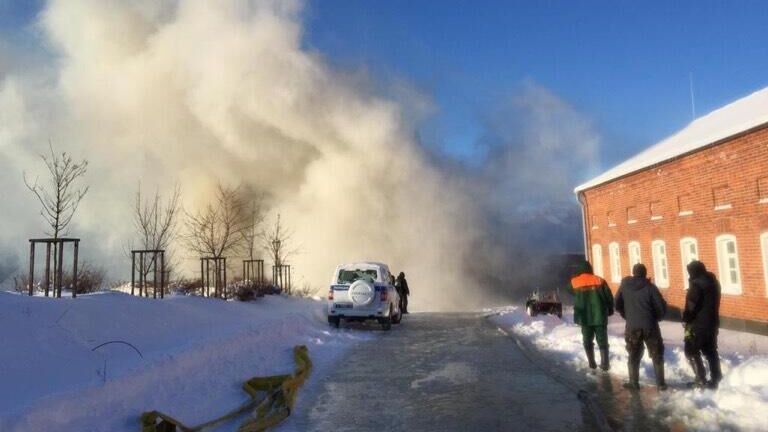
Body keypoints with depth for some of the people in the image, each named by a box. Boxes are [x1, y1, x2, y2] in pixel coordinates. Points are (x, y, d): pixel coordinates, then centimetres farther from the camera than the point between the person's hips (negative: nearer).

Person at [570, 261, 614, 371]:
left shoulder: (575, 283, 0)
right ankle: (605, 363, 0)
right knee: (602, 341, 7)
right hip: (599, 316, 0)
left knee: (587, 341, 14)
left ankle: (592, 363, 14)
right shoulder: (599, 281, -2)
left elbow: (573, 298, 11)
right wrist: (609, 310, 13)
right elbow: (609, 297, 1)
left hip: (584, 317, 1)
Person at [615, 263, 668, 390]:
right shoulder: (650, 287, -6)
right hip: (650, 326, -1)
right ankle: (660, 383, 14)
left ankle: (633, 382, 14)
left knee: (634, 356, 13)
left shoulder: (624, 286, 1)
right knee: (657, 355, 13)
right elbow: (662, 308, -6)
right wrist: (655, 318, 13)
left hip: (632, 327, 1)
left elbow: (618, 305, 8)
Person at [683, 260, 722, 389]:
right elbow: (714, 303, 18)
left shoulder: (696, 284, -17)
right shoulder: (713, 282, 10)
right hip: (712, 323, 8)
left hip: (699, 324, -8)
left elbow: (691, 306, -19)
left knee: (692, 351, 2)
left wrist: (686, 320, -7)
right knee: (710, 352, 14)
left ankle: (701, 379, -1)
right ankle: (715, 379, 16)